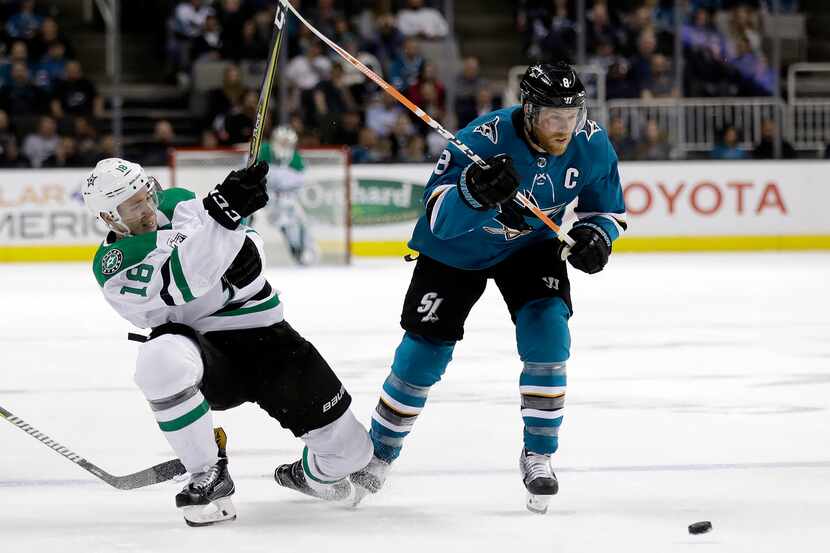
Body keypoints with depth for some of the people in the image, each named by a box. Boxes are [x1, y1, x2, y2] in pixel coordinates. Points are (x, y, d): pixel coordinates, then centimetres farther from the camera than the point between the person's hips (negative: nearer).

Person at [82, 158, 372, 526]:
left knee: (347, 448, -4)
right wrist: (221, 212, -42)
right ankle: (208, 476, -22)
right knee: (161, 359, -41)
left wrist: (247, 247, -18)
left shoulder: (177, 203, 2)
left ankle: (308, 473, 35)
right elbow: (183, 279, -31)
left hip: (262, 334, 4)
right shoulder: (111, 265, -14)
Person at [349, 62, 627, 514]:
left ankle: (538, 456, -4)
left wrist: (595, 235, -24)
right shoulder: (485, 139, -35)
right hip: (456, 250, -2)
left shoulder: (591, 145, -20)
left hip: (531, 245, 3)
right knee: (423, 353, -2)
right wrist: (475, 193, -60)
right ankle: (377, 457, 18)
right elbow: (439, 216, -40)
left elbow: (606, 208, -2)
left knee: (548, 333, -19)